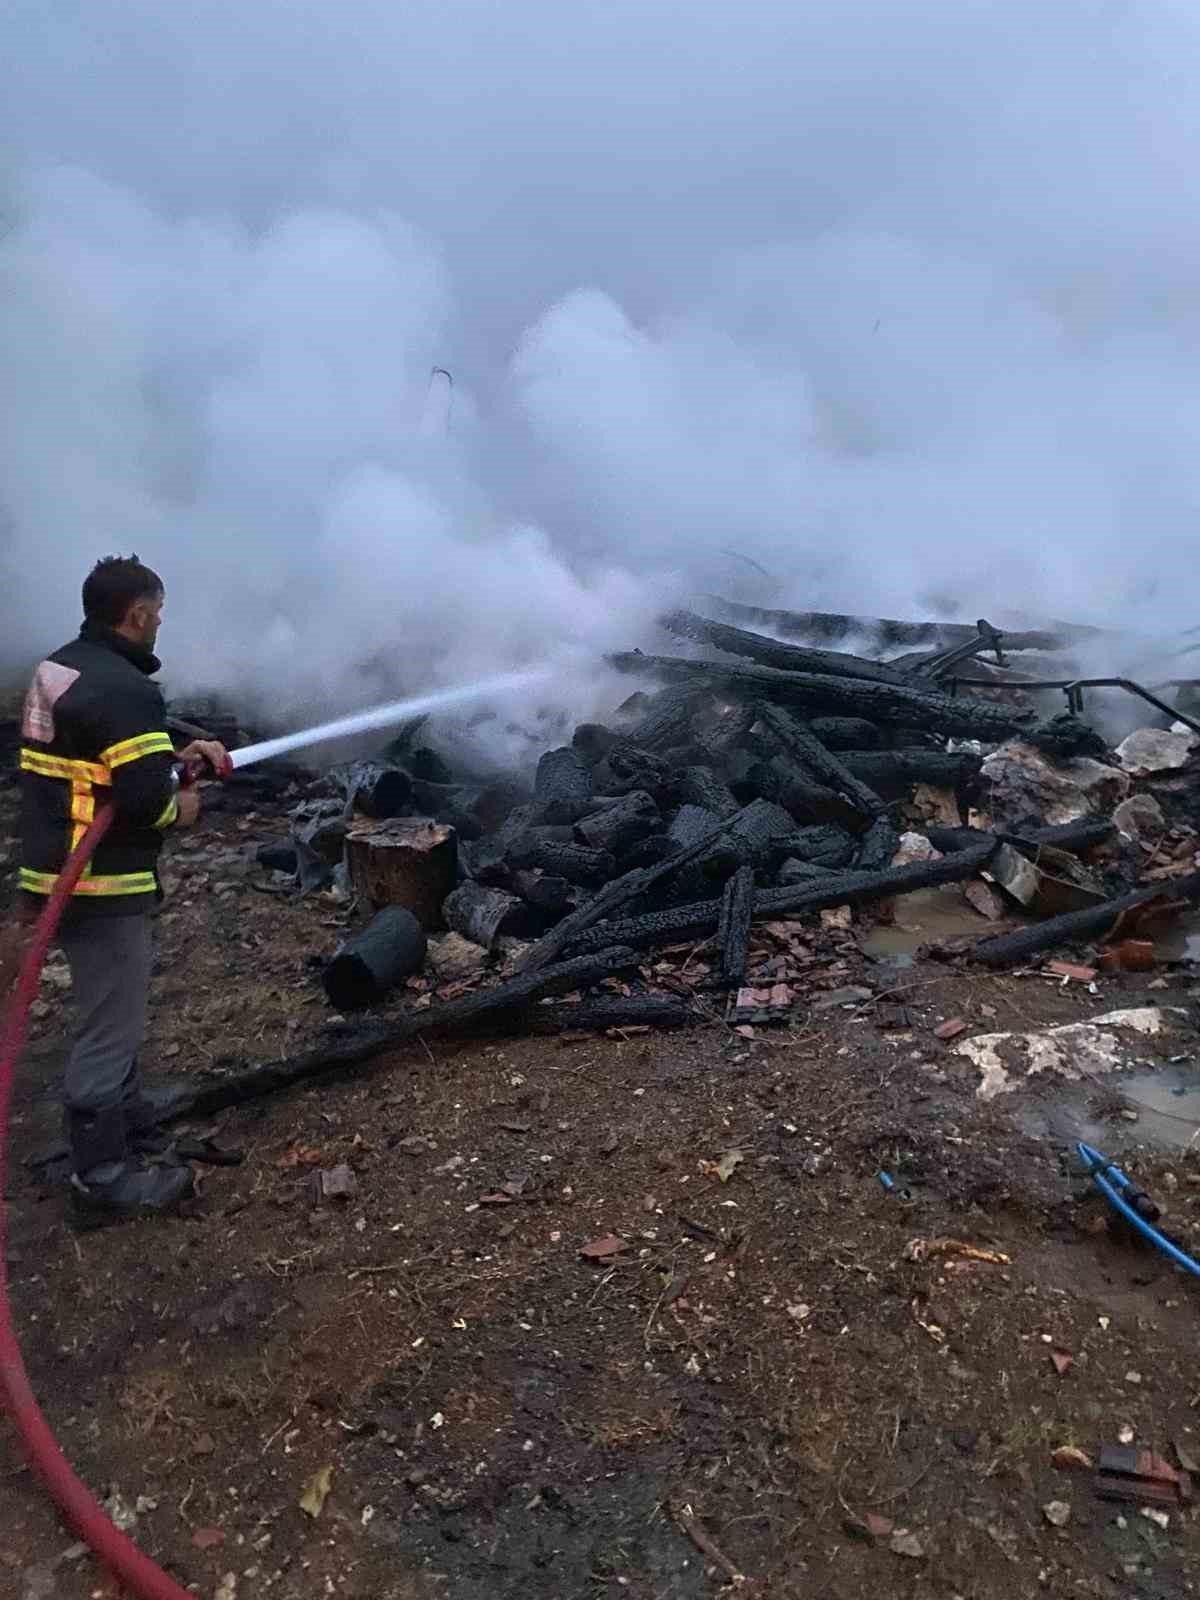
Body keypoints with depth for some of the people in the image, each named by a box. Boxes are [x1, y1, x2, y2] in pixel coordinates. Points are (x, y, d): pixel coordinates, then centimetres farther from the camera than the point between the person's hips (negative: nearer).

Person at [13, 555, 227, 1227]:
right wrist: (180, 809, -6)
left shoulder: (59, 672, 10)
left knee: (114, 1008, 25)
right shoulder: (124, 689, -21)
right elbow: (147, 801, -27)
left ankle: (129, 1113, 44)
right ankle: (103, 1180, 14)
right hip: (104, 883, -10)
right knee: (110, 1026, 2)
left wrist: (179, 754, 13)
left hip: (59, 869, 10)